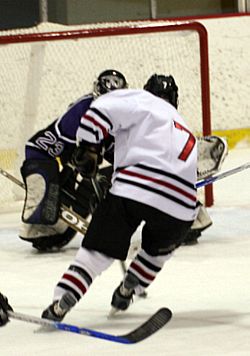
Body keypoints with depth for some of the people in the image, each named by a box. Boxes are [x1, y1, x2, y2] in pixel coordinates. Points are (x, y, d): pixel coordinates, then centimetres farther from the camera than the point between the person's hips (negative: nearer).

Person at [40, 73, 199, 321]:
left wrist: (88, 148, 4)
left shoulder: (144, 100, 15)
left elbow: (102, 109, -2)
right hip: (179, 207, 4)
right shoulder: (186, 133, 35)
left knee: (96, 251, 3)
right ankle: (126, 291, 28)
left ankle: (60, 304, -9)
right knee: (159, 247, 35)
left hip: (134, 189, -4)